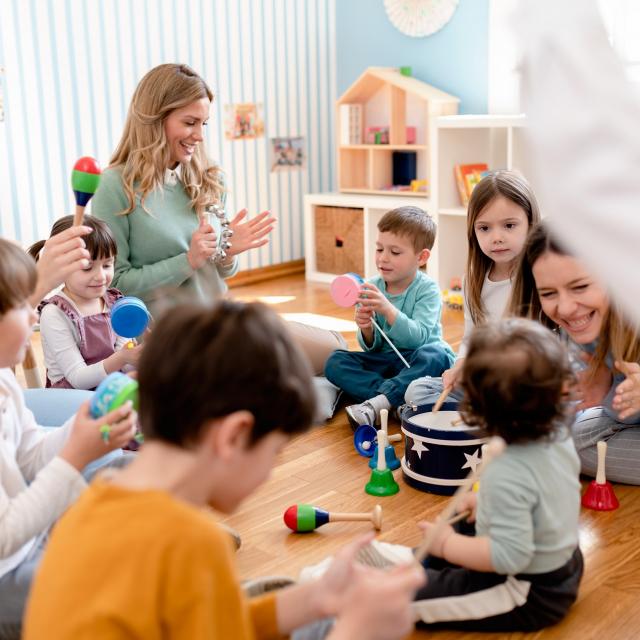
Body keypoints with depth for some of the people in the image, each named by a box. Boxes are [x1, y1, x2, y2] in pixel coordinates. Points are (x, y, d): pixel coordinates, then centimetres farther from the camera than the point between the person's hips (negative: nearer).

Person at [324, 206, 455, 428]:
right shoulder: (372, 287, -1)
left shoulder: (427, 289, -11)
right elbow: (371, 347, 1)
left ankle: (376, 403, -38)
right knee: (335, 362, -17)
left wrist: (388, 310, -39)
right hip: (383, 360, 4)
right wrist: (366, 330, -23)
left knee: (435, 355, -36)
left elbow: (419, 337, -26)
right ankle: (397, 399, -30)